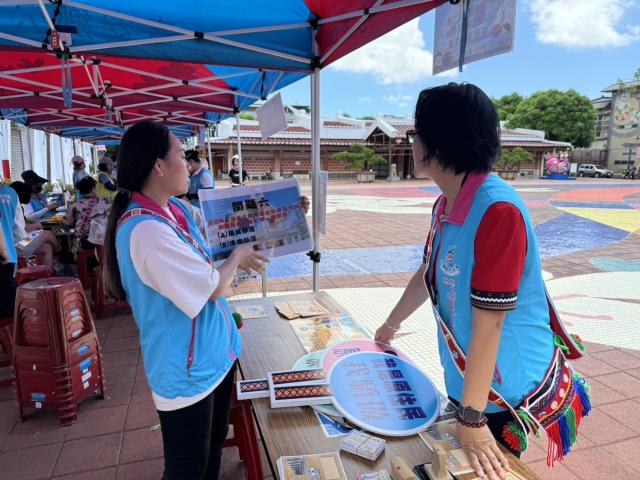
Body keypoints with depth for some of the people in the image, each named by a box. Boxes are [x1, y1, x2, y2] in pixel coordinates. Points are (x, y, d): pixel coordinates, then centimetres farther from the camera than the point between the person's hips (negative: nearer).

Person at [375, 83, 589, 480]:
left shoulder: (497, 211, -29)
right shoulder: (446, 206, -1)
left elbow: (488, 324, -27)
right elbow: (428, 274, 13)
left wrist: (472, 418, -20)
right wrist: (391, 325, 24)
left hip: (504, 388, -7)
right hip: (463, 377, 7)